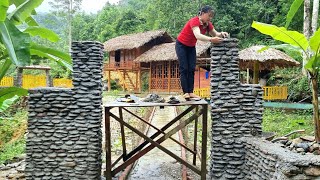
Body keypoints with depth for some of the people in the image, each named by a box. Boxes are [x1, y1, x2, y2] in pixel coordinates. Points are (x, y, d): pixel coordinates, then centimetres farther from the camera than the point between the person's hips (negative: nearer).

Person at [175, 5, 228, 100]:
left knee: (192, 69, 0)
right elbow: (198, 35, -46)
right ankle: (185, 92, -8)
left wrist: (222, 34, -29)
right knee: (184, 69, -9)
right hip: (181, 45, -7)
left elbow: (215, 34, -6)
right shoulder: (194, 21, -30)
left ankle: (191, 92, 0)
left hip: (191, 47, 7)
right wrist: (211, 39, -59)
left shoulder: (207, 24, -8)